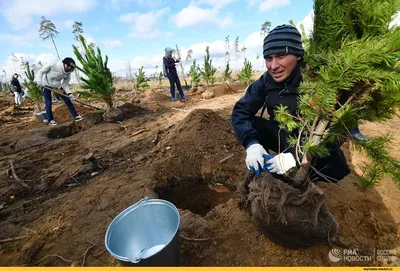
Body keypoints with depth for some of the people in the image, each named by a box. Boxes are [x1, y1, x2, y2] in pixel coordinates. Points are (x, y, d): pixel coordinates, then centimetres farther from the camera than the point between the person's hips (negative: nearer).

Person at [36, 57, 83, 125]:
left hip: (57, 85, 4)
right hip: (46, 85, -4)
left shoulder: (68, 73, -13)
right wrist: (39, 81, -27)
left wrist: (69, 93, -25)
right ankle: (50, 120, 7)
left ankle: (76, 116, 3)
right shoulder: (53, 66, -25)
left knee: (67, 100, -4)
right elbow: (40, 72, -15)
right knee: (48, 103, -5)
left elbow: (65, 84, -10)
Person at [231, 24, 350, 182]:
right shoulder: (267, 80, -15)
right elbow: (240, 111, -17)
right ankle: (262, 170, -1)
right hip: (283, 137, 3)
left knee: (336, 169, -31)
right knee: (251, 124, -20)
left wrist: (296, 157, -42)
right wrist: (252, 143, -32)